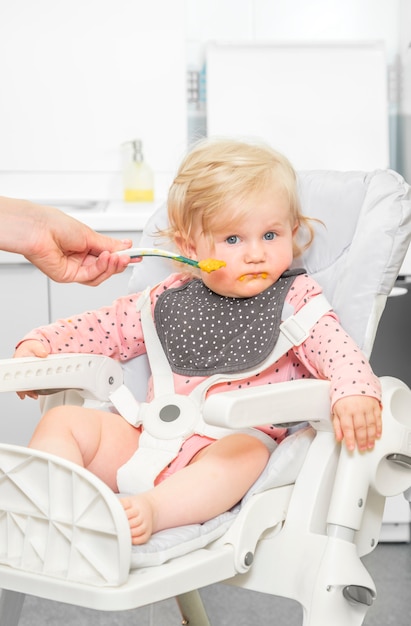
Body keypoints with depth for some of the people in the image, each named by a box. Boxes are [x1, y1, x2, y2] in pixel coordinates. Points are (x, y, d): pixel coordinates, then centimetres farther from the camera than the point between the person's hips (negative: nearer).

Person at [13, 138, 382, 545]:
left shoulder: (295, 301, 3)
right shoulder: (171, 299, 13)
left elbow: (334, 345, -12)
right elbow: (110, 326, 22)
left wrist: (355, 391, -34)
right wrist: (42, 343, 12)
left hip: (236, 441, -4)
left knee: (245, 452, -38)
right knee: (64, 421, -6)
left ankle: (151, 510, -51)